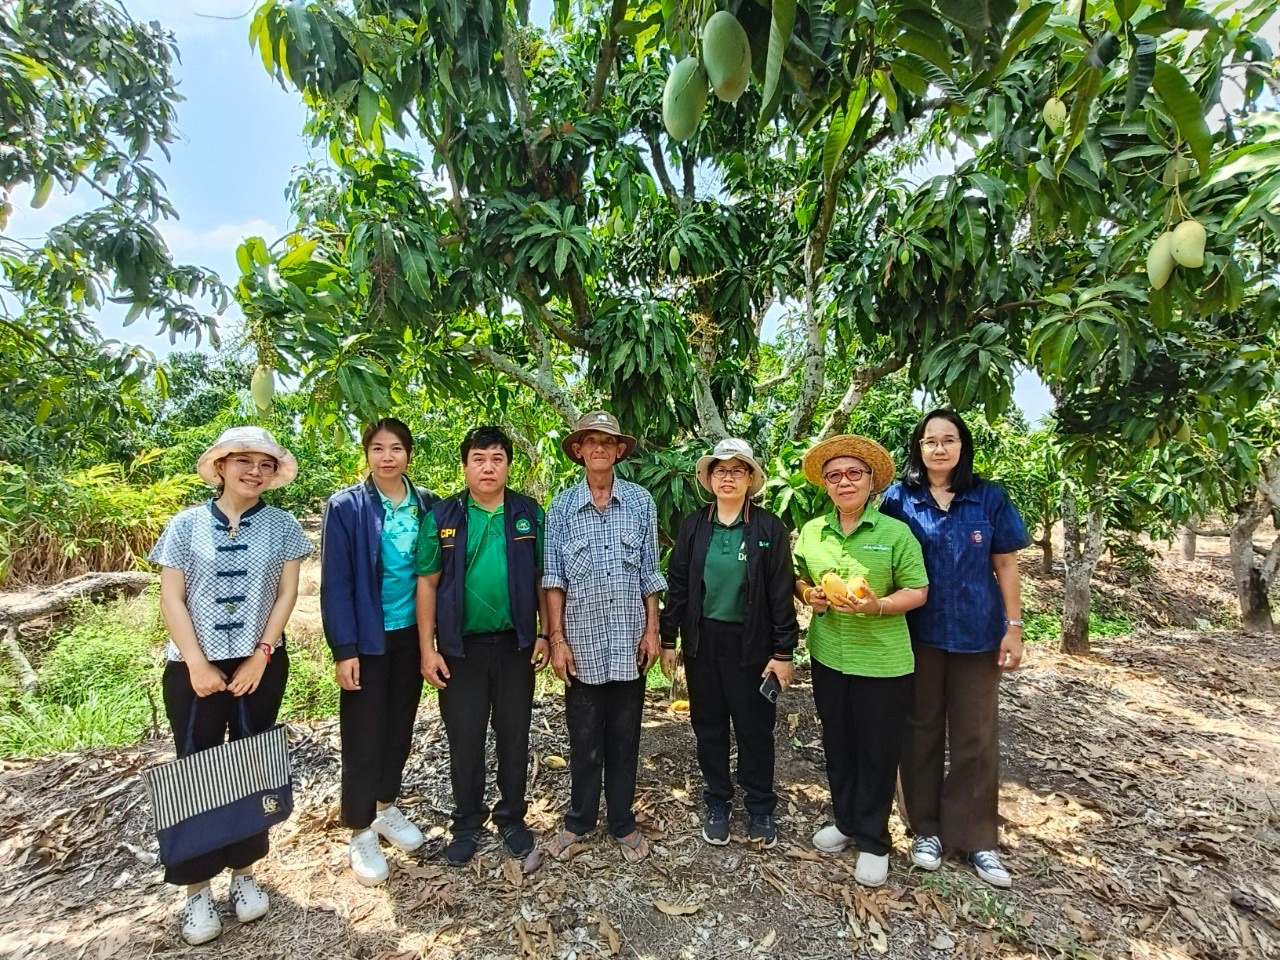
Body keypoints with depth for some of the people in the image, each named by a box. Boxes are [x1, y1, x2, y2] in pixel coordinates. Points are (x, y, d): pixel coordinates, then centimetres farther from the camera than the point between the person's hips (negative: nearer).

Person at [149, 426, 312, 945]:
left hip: (260, 665, 1)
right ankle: (196, 889, 20)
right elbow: (172, 599, -3)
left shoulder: (281, 525, 0)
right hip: (194, 667, 0)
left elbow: (287, 593, -1)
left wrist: (260, 656, -7)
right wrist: (198, 665, -9)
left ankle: (243, 873, 27)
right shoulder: (187, 524, -1)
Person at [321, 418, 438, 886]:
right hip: (368, 638, -4)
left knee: (400, 726, 17)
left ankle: (387, 808, 38)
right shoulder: (346, 506, -11)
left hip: (412, 633, 4)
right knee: (364, 735, 6)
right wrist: (343, 649, -15)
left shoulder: (427, 504, 0)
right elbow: (336, 582, -12)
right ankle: (361, 833, 25)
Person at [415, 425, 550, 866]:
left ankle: (512, 817, 33)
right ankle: (468, 822, 33)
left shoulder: (530, 514, 0)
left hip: (515, 644, 1)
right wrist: (427, 648, -5)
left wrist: (546, 634, -1)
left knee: (514, 735, 13)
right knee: (464, 738, 12)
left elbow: (543, 578, 3)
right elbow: (427, 583, -2)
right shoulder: (443, 516, -3)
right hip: (461, 646, 0)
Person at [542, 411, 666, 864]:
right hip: (583, 642, 0)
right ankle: (579, 819, 34)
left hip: (629, 642, 1)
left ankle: (622, 822, 33)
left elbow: (649, 572, 3)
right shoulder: (562, 507, -1)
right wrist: (557, 638, -4)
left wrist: (652, 629, 1)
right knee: (584, 738, 14)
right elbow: (554, 578, -1)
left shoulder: (641, 501, 0)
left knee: (624, 738, 14)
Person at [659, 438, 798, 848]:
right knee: (709, 724, 14)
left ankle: (760, 809, 30)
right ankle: (717, 804, 33)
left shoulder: (769, 528, -5)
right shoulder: (693, 525, 1)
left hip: (750, 643, -2)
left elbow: (781, 593, -5)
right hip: (702, 640, 2)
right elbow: (677, 584, 3)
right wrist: (668, 640, 2)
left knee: (755, 727, 10)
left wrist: (783, 652, -7)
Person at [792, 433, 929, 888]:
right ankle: (846, 821, 39)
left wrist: (879, 606, -24)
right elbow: (798, 579, 13)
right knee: (837, 744, 18)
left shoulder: (895, 532, -9)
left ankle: (873, 841, 28)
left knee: (877, 750, 9)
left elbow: (918, 591, -8)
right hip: (829, 655, 4)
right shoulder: (810, 532, 2)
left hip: (883, 660, -4)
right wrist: (808, 594, -8)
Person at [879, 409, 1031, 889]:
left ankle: (975, 837, 25)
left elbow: (1006, 566, 2)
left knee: (976, 736, 9)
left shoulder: (989, 498, 0)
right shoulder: (899, 498, -3)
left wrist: (1014, 627, -1)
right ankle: (926, 828, 28)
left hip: (977, 633, 1)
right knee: (922, 731, 11)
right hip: (919, 633, 0)